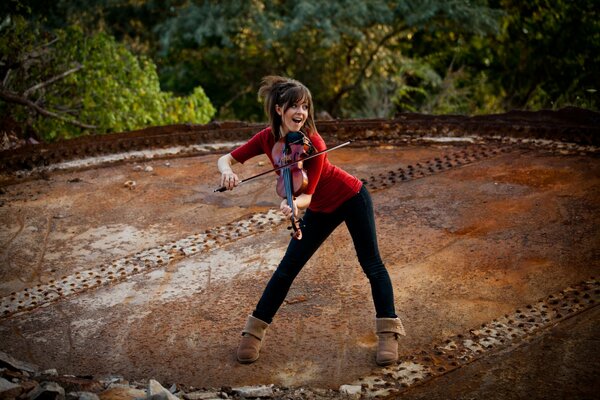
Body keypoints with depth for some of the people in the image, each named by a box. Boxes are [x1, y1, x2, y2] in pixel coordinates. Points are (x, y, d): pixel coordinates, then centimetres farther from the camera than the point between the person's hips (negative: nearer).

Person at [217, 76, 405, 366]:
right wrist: (227, 171, -32)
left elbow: (307, 194, -31)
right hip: (320, 211, 4)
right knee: (287, 269, 0)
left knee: (372, 265, -4)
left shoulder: (313, 144, -28)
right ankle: (254, 331, 10)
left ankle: (388, 333, 6)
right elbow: (226, 159, -9)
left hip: (351, 199, -4)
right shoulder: (268, 138, -15)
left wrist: (294, 203, -53)